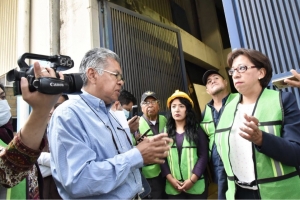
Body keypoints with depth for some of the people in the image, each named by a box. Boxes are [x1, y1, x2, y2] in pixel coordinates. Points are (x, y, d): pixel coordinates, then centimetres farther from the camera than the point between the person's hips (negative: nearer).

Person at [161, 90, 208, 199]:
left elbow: (203, 156, -5)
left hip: (196, 185, -1)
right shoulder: (165, 132, 4)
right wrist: (170, 179, -9)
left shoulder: (197, 130, 0)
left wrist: (192, 180, -11)